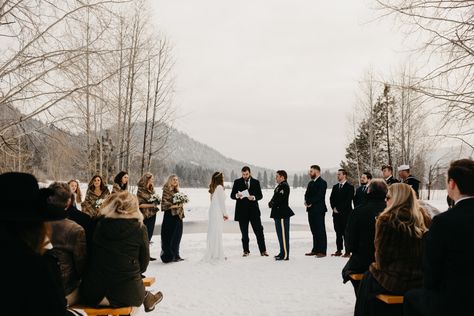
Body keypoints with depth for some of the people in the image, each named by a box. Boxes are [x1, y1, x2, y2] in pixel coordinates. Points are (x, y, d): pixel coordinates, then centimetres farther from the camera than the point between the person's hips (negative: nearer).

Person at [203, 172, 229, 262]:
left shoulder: (213, 188, 14)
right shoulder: (219, 187, -12)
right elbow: (221, 201, -12)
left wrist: (223, 213, 16)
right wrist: (225, 213, -3)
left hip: (213, 211, 9)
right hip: (218, 212, -9)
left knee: (212, 233, 11)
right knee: (217, 233, -4)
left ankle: (211, 254, 17)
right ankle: (217, 255, 0)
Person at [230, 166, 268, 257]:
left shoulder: (256, 182, 7)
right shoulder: (237, 182, 5)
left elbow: (260, 195, 4)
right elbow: (232, 195, 2)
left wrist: (254, 197, -17)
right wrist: (237, 196, -20)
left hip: (253, 210, 0)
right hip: (242, 210, 0)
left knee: (259, 231, 0)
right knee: (244, 232, 6)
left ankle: (263, 250, 6)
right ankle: (246, 251, 17)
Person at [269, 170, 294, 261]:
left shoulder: (284, 186, -14)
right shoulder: (280, 186, 19)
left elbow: (279, 199, -22)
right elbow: (275, 197, 21)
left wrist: (271, 203, -6)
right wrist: (271, 203, 2)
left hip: (282, 213, -11)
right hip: (279, 213, 11)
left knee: (283, 234, -7)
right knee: (280, 233, 15)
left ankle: (285, 255, -4)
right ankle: (283, 253, 24)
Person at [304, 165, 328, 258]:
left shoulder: (322, 183, -8)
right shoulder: (310, 183, 19)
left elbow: (319, 196, -16)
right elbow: (307, 194, 16)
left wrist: (310, 203, -13)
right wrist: (307, 202, -4)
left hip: (319, 210, -8)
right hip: (311, 210, 8)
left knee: (320, 231, -5)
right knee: (314, 231, 11)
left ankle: (322, 251, -2)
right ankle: (315, 250, 17)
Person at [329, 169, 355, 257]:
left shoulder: (350, 187, -3)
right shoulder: (335, 187, 16)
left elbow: (348, 200, -10)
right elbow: (331, 198, 13)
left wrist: (339, 209, -12)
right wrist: (334, 208, -3)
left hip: (345, 213, -6)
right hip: (336, 213, 6)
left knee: (346, 233, -4)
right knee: (338, 233, 8)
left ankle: (347, 251, 0)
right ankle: (339, 250, 14)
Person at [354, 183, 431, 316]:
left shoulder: (387, 220, -16)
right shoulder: (424, 218, -1)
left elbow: (381, 256, -10)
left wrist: (378, 265, 11)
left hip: (395, 282, -5)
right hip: (421, 281, 5)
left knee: (368, 279, 23)